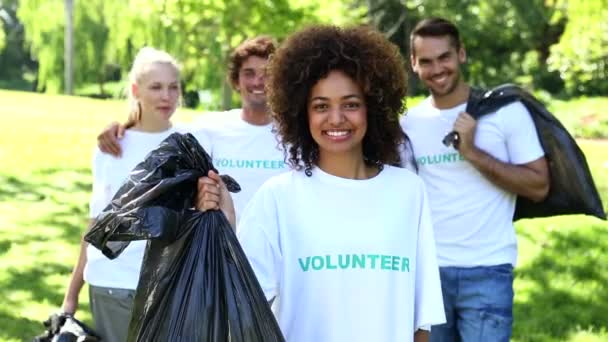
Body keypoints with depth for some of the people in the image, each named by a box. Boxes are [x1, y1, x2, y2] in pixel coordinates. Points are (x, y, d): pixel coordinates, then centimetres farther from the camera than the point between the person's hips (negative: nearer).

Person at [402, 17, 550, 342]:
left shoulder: (506, 111, -5)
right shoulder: (408, 122, 6)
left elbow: (539, 186, -9)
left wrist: (472, 153, -15)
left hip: (487, 270, -3)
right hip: (427, 269, 3)